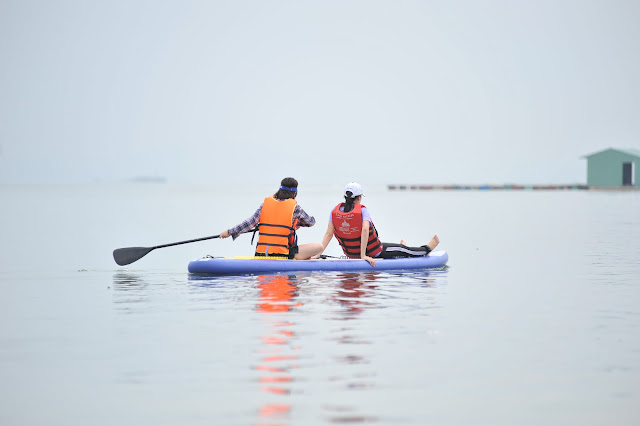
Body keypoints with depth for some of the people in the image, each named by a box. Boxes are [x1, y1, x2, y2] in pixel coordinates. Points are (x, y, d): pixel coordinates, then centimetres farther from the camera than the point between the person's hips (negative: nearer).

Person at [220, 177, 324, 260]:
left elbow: (251, 222, 0)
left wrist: (230, 232, 6)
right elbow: (311, 222, 13)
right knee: (319, 247, -1)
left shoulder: (266, 203, 7)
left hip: (261, 253, 5)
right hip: (282, 253, -5)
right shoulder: (294, 207, -1)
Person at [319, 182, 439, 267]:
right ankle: (427, 248, 33)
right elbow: (365, 230, -32)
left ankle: (401, 250, 60)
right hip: (372, 253, -6)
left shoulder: (335, 211, -8)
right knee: (402, 250, 15)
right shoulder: (362, 210, -21)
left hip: (350, 253, 7)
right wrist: (363, 255, -34)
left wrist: (319, 252, -15)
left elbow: (328, 233, -14)